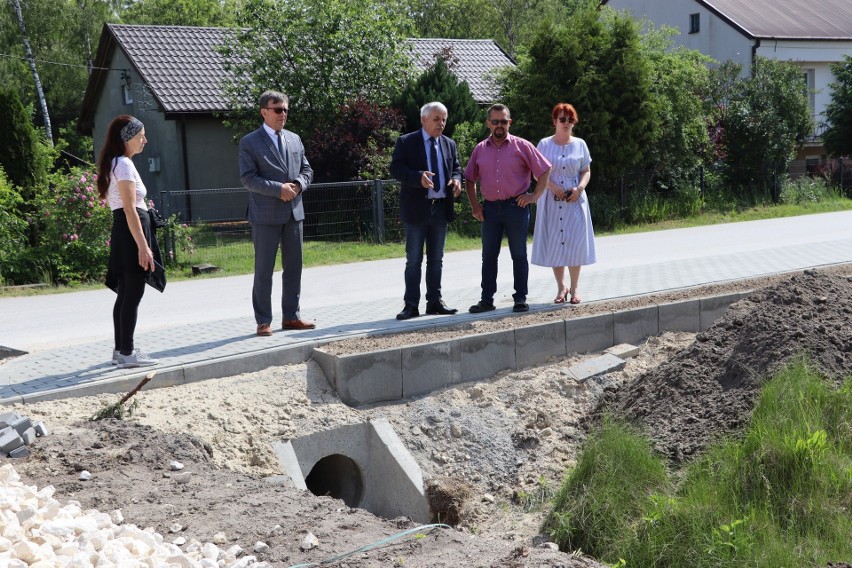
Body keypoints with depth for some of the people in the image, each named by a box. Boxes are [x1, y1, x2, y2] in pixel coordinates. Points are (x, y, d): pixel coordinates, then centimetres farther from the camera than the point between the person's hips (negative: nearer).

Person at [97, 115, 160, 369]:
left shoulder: (115, 164, 16)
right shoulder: (125, 165, -14)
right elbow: (130, 209, -20)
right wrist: (143, 246, -22)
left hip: (123, 232, 10)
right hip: (131, 231, -10)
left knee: (125, 294, 13)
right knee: (133, 294, -6)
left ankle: (121, 350, 19)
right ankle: (127, 353, -3)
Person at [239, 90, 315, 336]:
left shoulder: (295, 139, 14)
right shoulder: (249, 142, -3)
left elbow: (306, 170, 16)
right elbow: (248, 178, -11)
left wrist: (298, 184, -7)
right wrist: (278, 189, -20)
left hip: (294, 212, 6)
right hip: (266, 214, -6)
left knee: (293, 267, 9)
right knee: (264, 269, 0)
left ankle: (291, 316, 19)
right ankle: (263, 321, 6)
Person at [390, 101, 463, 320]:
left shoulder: (449, 144, 12)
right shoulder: (406, 142, -3)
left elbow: (456, 168, 18)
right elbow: (396, 169, -10)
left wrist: (456, 180, -6)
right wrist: (418, 177, -26)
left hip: (441, 208, 5)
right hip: (417, 208, -5)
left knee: (436, 259, 11)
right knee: (414, 259, -1)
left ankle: (434, 301, 18)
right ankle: (411, 305, 3)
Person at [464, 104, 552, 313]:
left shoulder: (521, 146, -2)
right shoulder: (480, 149, 8)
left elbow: (545, 170, 1)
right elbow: (470, 179, 17)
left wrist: (534, 196, -4)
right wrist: (474, 205, 8)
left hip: (516, 206, -3)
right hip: (490, 208, 3)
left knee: (519, 255, 3)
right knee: (489, 255, 7)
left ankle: (521, 299, 8)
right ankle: (487, 299, 13)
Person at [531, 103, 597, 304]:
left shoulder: (579, 144, 7)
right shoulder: (545, 144, 3)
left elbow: (586, 171, 9)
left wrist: (580, 188, -10)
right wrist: (553, 186, -15)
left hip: (574, 201, 1)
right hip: (551, 201, 0)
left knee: (575, 244, -2)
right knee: (554, 243, 0)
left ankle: (574, 289, 8)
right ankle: (561, 287, 13)